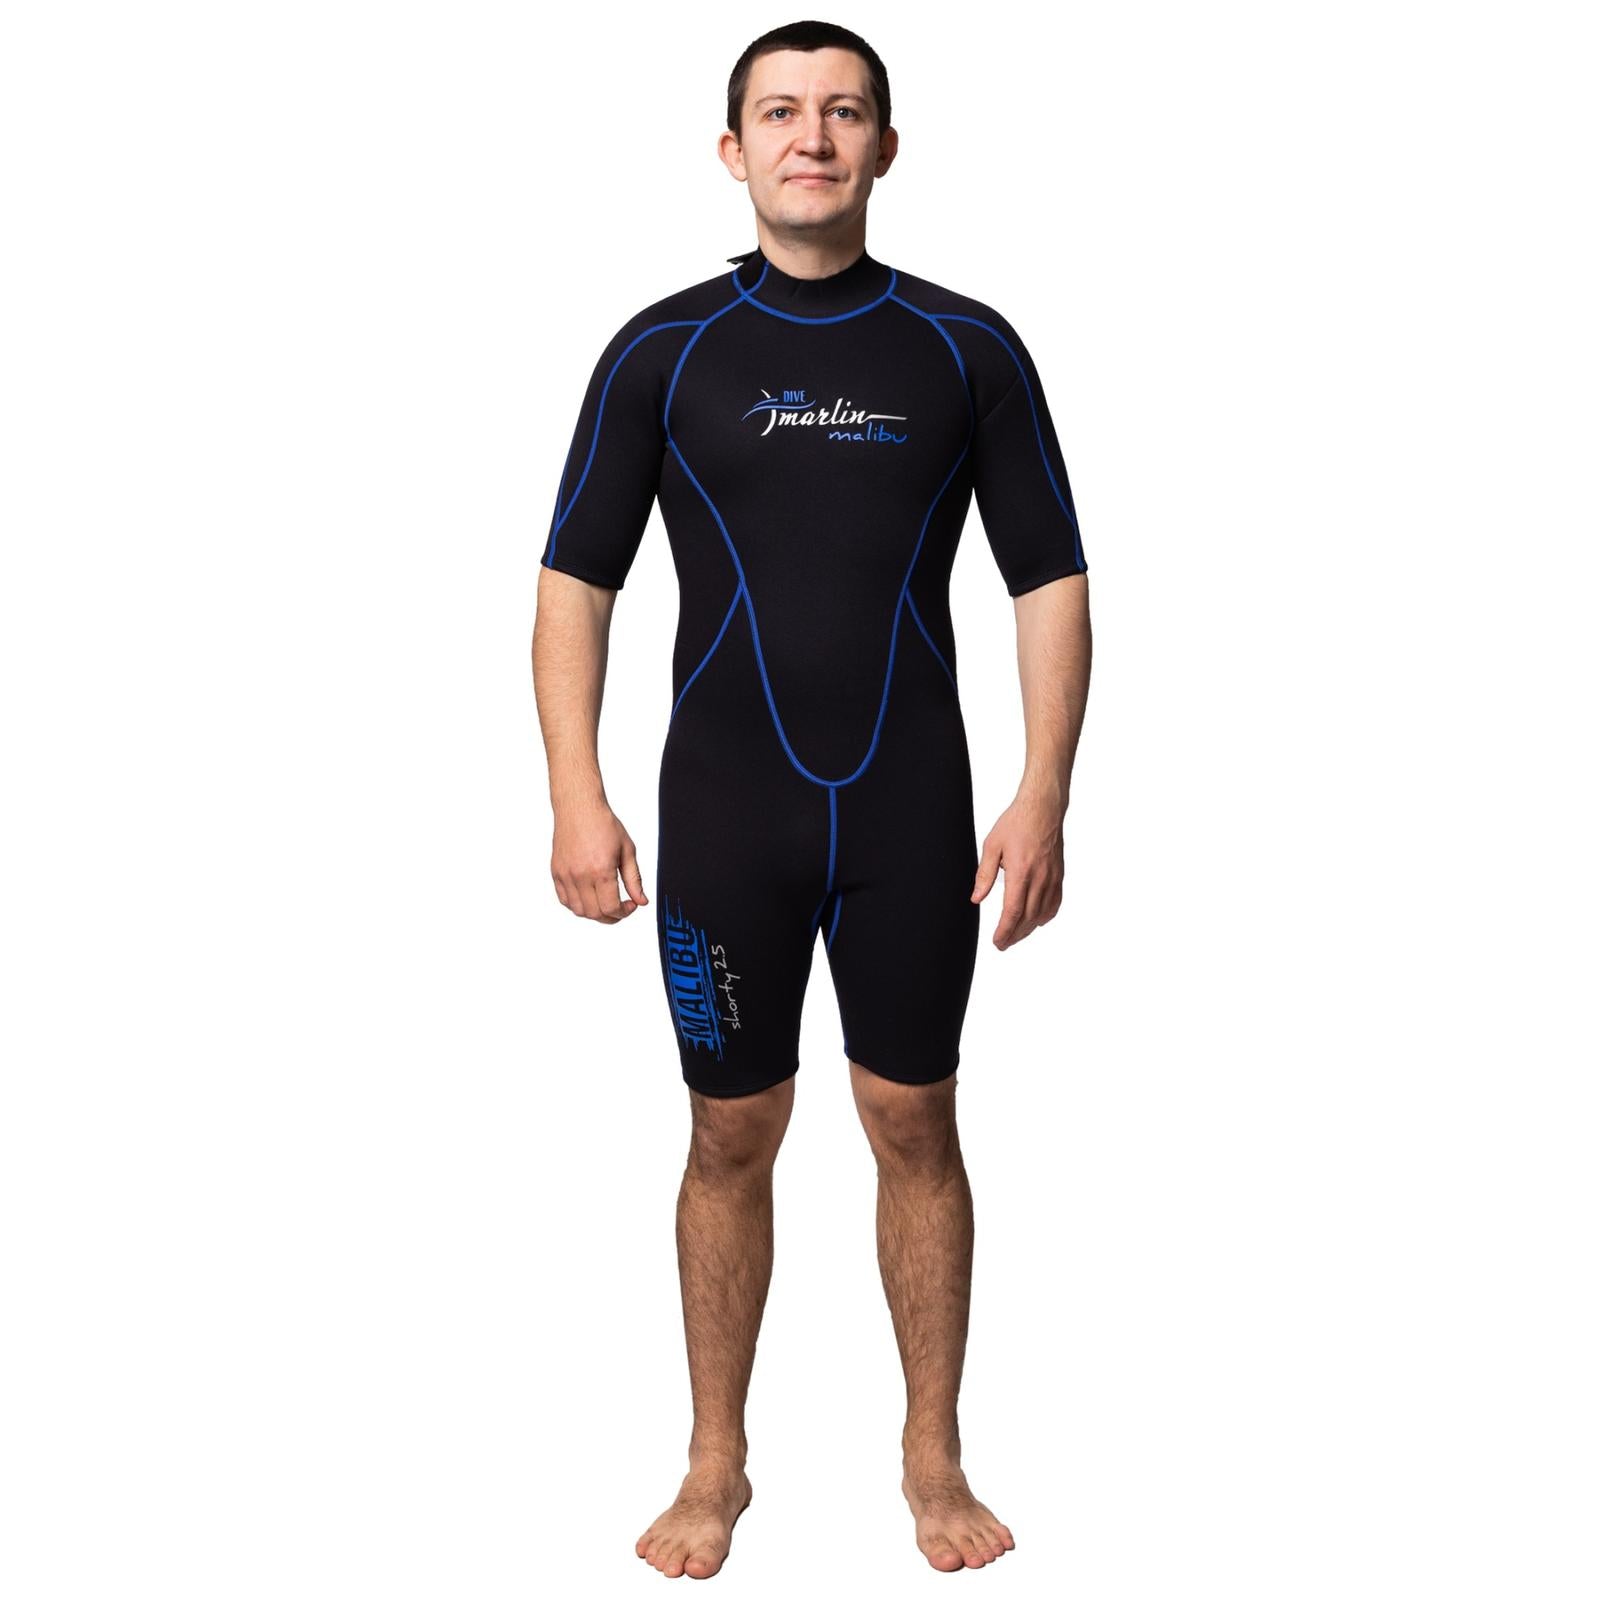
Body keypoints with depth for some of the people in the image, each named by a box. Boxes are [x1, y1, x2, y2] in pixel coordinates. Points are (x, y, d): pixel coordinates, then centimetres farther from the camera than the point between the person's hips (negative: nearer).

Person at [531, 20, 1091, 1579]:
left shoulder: (967, 349, 1)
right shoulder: (662, 353, 1)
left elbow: (1051, 578, 3)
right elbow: (574, 579, 2)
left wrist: (1043, 792, -6)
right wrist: (578, 801, -6)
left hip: (916, 821, 0)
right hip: (724, 820, 0)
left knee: (916, 1125, 9)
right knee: (731, 1136, 8)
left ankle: (934, 1458, 25)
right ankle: (716, 1464, 24)